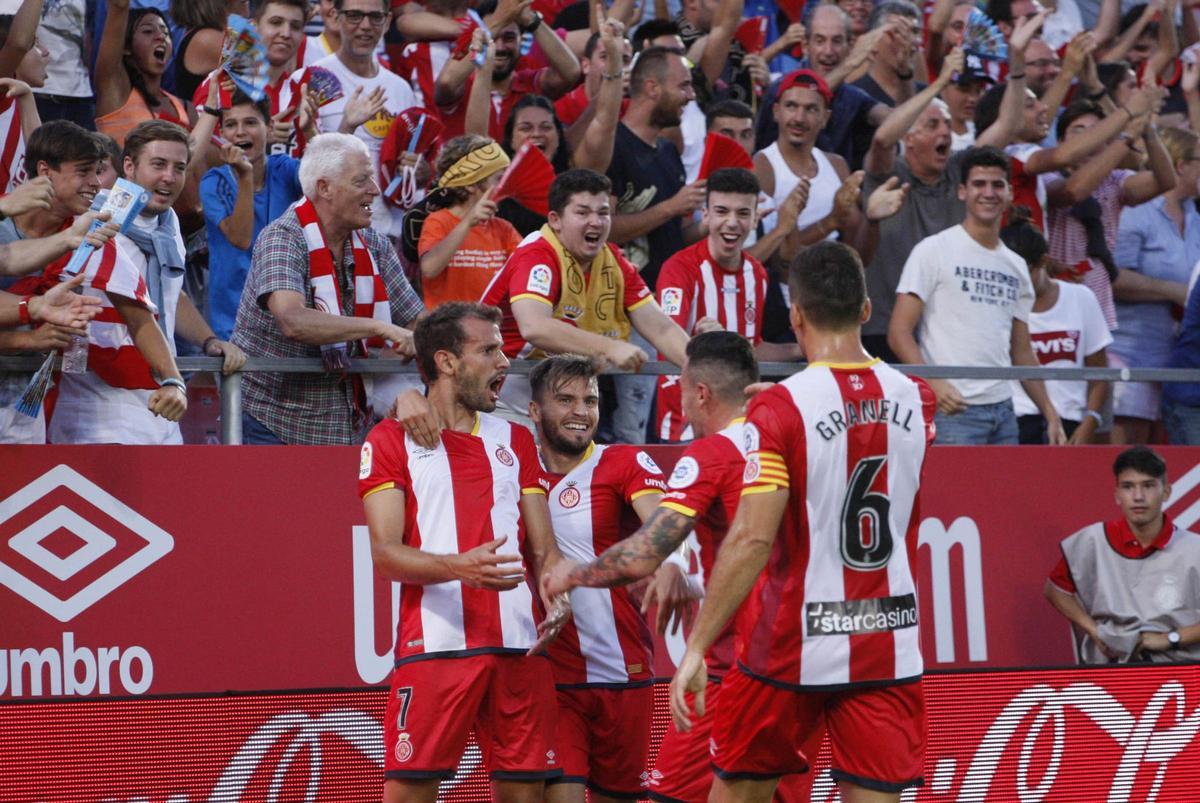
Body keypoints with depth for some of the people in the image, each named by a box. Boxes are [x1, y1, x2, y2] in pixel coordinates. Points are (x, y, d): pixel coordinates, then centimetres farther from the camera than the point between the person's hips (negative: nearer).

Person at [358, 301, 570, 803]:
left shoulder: (516, 441, 20)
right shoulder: (391, 441, 5)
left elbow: (544, 548, 16)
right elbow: (384, 553, -5)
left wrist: (557, 596, -6)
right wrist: (459, 567, -23)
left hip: (519, 647, 4)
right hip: (435, 644, -4)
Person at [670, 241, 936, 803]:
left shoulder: (780, 409, -14)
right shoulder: (914, 400, 3)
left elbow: (752, 541, -20)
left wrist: (696, 648, -18)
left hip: (793, 647, -4)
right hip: (890, 645, 4)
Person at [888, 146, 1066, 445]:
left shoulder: (1016, 266, 17)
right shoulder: (933, 250, -1)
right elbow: (899, 332, -7)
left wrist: (1051, 414, 12)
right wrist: (934, 384, -22)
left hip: (1004, 410, 6)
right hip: (953, 409, -6)